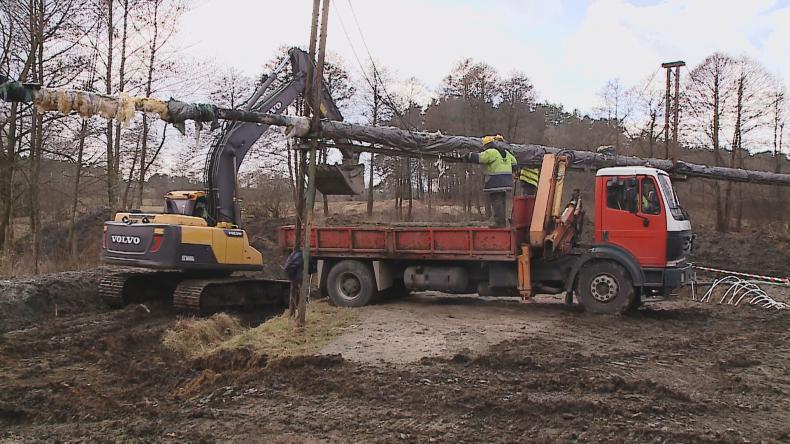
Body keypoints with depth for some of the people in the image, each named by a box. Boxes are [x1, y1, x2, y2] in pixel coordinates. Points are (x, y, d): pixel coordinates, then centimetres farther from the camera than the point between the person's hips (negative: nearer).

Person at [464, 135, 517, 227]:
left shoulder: (491, 152, -10)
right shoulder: (506, 153, 16)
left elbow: (478, 158, -13)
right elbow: (513, 162, 29)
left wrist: (468, 156, 3)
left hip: (496, 183, -8)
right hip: (506, 182, 8)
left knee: (496, 202, -5)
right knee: (502, 201, 14)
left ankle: (499, 222, -7)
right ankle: (503, 221, 18)